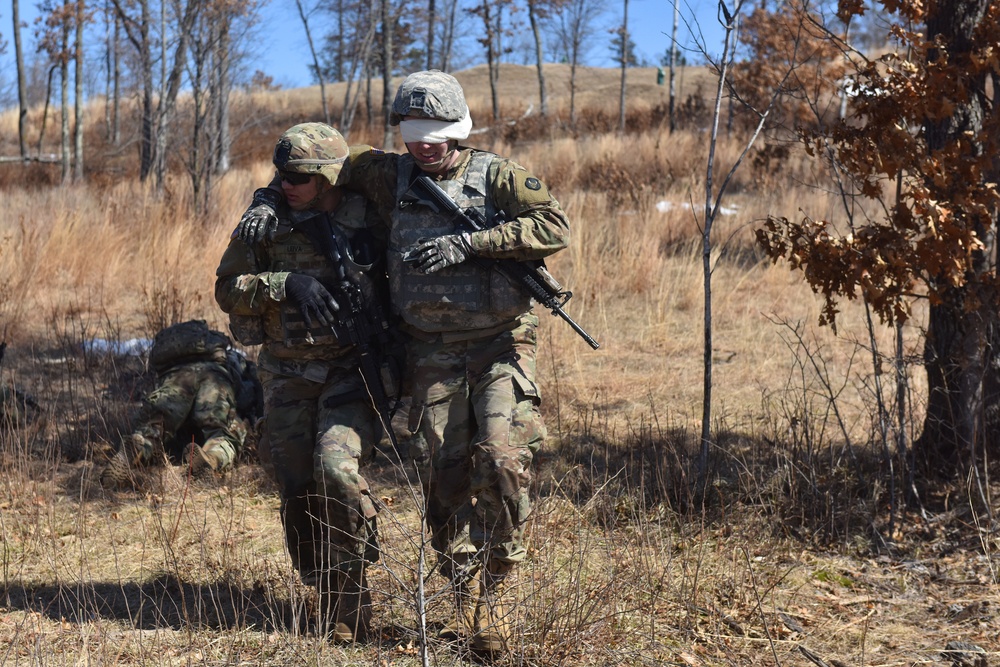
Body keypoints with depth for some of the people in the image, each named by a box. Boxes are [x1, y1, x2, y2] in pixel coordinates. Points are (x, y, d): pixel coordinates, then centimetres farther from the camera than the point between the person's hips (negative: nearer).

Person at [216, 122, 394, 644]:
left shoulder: (367, 219, -2)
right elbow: (228, 289, -1)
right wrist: (286, 282, -17)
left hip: (351, 370, -2)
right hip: (288, 377, 3)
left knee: (337, 470, -22)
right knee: (299, 493, 2)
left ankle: (352, 587, -5)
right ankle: (328, 597, 20)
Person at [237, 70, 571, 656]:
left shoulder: (496, 175, 1)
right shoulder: (391, 177, 11)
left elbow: (555, 226, -12)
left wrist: (468, 242, -17)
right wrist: (269, 199, 11)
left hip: (501, 345, -3)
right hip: (433, 354, 3)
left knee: (502, 459, -17)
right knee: (447, 472, -4)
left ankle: (494, 592, -6)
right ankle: (469, 602, 1)